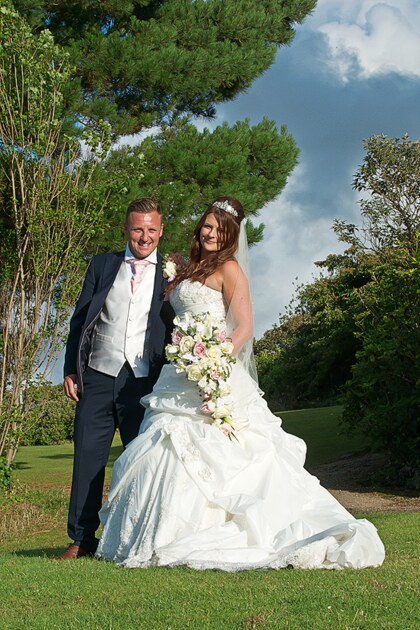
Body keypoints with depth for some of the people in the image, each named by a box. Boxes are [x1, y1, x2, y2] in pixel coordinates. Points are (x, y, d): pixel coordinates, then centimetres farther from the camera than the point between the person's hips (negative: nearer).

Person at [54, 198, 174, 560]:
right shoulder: (102, 265, 12)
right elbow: (80, 319, 12)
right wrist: (71, 369, 4)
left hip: (144, 381, -1)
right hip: (98, 377, 2)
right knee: (88, 457, 1)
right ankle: (82, 540, 8)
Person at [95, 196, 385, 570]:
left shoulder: (228, 268, -2)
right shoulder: (192, 271, 22)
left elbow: (244, 326, -12)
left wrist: (218, 362, -24)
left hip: (212, 377, -8)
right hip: (182, 377, 8)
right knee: (171, 452, 4)